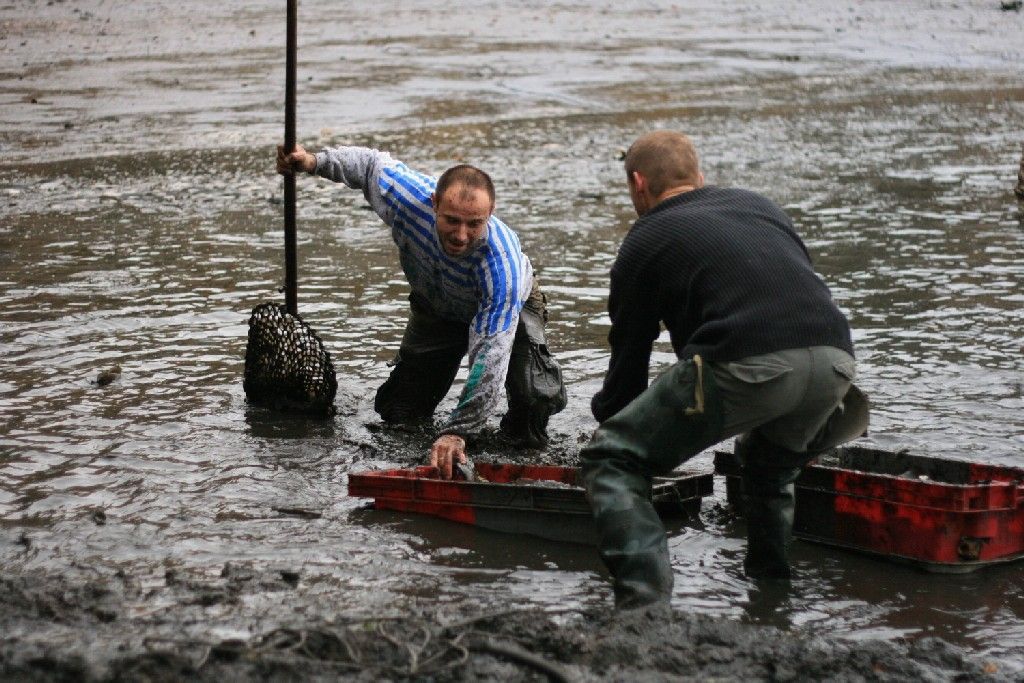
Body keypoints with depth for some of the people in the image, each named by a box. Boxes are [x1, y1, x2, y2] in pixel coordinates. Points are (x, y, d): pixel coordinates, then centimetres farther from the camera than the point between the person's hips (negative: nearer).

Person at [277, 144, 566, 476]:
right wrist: (314, 162, -13)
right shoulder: (405, 194, -37)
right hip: (435, 308, 4)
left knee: (536, 401, -27)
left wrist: (457, 431, -52)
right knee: (397, 414, 2)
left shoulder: (501, 264, -46)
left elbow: (491, 357, -48)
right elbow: (372, 163, -11)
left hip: (511, 306, -3)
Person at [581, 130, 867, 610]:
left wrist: (605, 417, 39)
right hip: (835, 360, 6)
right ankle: (773, 587, 32)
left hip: (746, 364, -6)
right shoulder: (759, 206, 31)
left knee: (609, 461, 5)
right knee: (770, 461, 37)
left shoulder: (645, 240, 18)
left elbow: (629, 353, 22)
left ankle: (645, 598, -11)